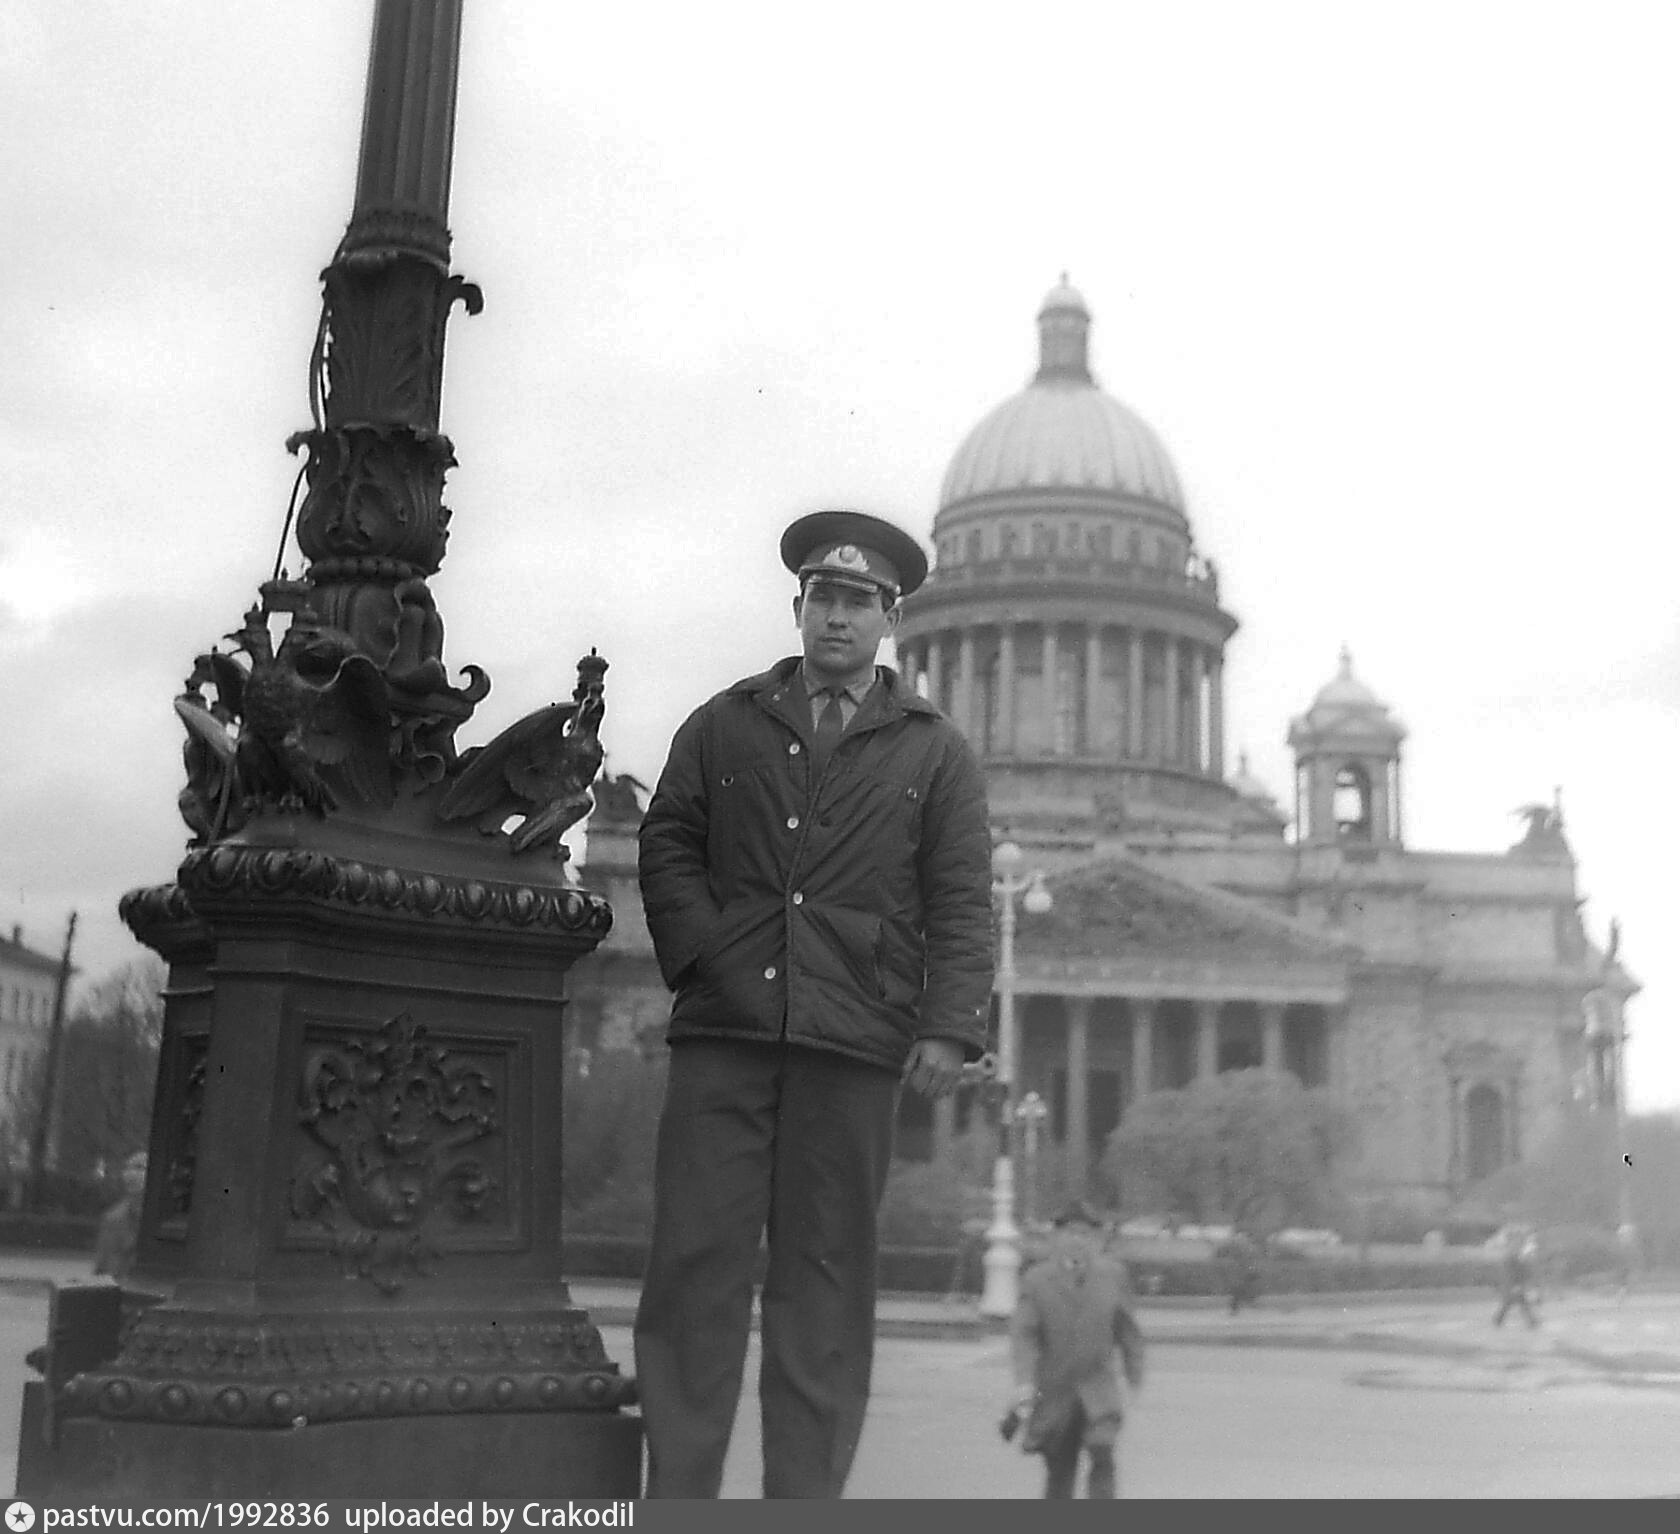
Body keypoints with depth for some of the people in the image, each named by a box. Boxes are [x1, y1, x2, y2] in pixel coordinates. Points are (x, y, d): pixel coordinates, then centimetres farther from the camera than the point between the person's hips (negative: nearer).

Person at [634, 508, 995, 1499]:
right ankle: (678, 1494, 2)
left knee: (825, 1276, 1)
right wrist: (703, 954, -3)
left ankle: (806, 1497, 8)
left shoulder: (936, 752, 14)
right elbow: (668, 845, 13)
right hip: (725, 1028, 1)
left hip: (856, 1043, -1)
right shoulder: (725, 725, 18)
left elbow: (962, 901, 6)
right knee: (696, 1259, -4)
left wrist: (950, 1027, -6)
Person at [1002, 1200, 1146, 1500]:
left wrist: (1135, 1371, 14)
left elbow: (1127, 1327, 11)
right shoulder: (1037, 1280, -4)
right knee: (1059, 1472, 8)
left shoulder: (1113, 1274, 1)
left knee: (1102, 1455, -20)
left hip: (1099, 1387, 0)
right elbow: (1023, 1334, -11)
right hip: (1054, 1390, 0)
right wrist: (1024, 1383, -23)